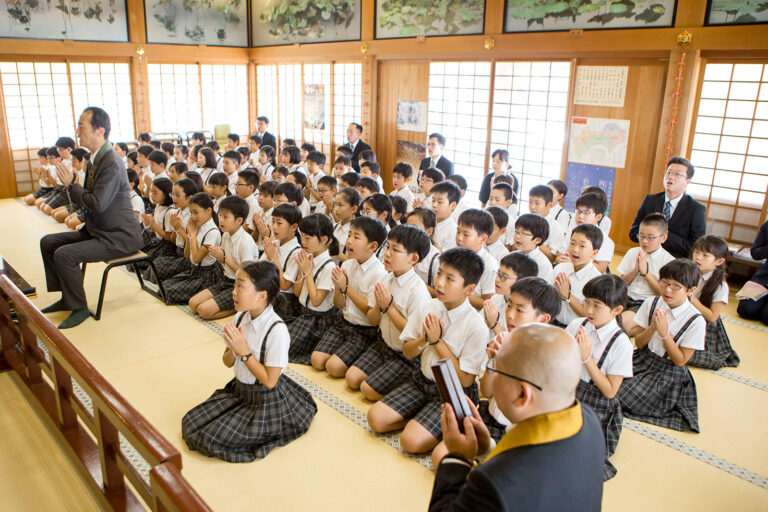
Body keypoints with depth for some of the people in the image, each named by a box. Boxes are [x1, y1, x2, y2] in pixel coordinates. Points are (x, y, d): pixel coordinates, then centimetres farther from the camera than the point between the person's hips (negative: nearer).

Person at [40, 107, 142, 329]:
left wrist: (71, 184, -14)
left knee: (64, 254, -23)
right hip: (97, 231, 11)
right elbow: (88, 196, 16)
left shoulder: (111, 163, -21)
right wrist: (69, 183, -1)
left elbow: (98, 203, -27)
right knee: (48, 242, 13)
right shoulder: (98, 159, 11)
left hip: (118, 238, -11)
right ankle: (67, 298, 20)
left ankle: (79, 307, -5)